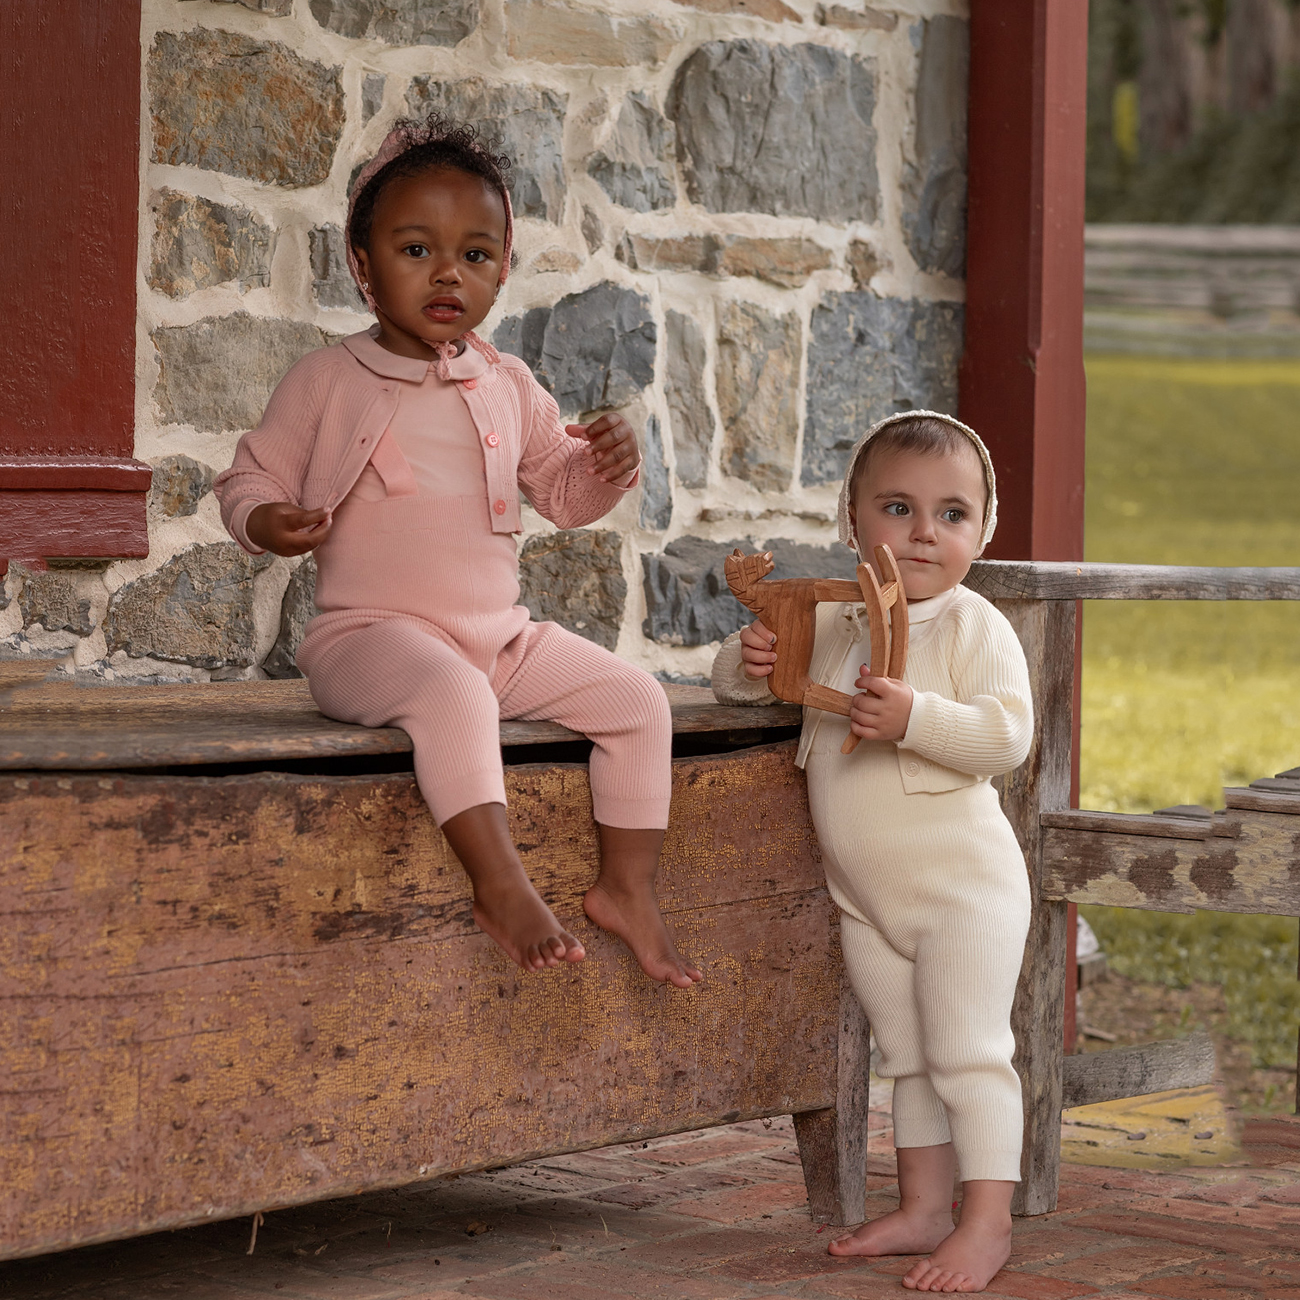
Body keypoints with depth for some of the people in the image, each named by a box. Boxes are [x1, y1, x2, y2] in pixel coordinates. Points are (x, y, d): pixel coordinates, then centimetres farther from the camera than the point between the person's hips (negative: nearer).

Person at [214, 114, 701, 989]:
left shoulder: (509, 387, 12)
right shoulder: (329, 381, -2)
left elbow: (562, 493, 20)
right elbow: (255, 474, 3)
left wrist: (606, 466, -2)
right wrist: (265, 521, -21)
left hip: (503, 636, 6)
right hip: (376, 633, -6)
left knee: (637, 700, -6)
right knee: (452, 693, -39)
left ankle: (629, 886, 2)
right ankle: (502, 884, -35)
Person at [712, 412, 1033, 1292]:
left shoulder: (975, 627, -11)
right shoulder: (828, 625, 7)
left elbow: (1006, 736, -22)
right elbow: (736, 680, 17)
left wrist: (914, 717, -34)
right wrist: (749, 663, -7)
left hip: (961, 882, -7)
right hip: (864, 895, 7)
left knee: (968, 1051, -6)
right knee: (907, 1055, 14)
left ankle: (988, 1222, -1)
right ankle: (925, 1209, 23)